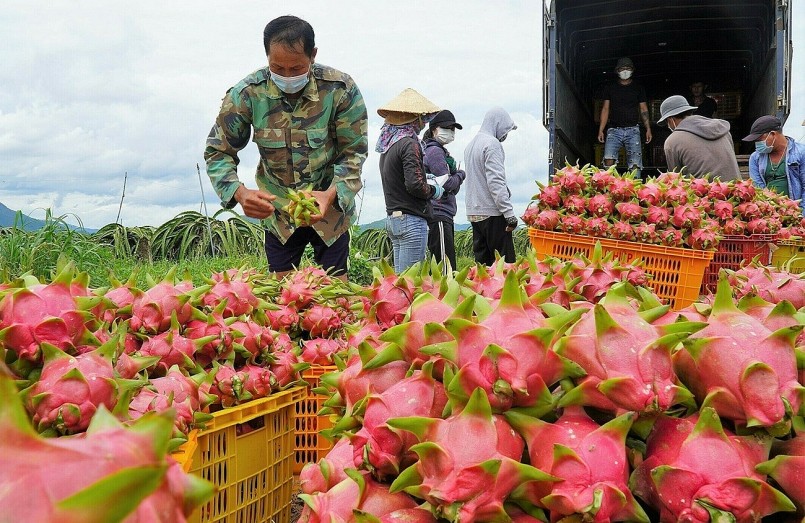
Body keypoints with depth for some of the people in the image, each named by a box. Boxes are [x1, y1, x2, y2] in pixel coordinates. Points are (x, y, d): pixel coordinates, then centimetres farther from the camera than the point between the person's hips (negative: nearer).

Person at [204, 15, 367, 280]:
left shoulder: (341, 89, -19)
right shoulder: (246, 94, -17)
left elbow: (353, 153, -12)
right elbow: (218, 153, -10)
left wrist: (331, 194, -30)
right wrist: (240, 193, -30)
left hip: (331, 206, -1)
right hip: (276, 208, 1)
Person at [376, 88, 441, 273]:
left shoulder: (387, 144, 14)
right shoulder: (409, 144, -12)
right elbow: (415, 184, -19)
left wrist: (428, 182, 16)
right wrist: (434, 190, -1)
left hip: (392, 218, 9)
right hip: (411, 219, -9)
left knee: (400, 276, 12)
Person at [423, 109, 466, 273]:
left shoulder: (441, 151, 23)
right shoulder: (434, 151, -8)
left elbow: (454, 189, 23)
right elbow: (446, 184, -15)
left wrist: (456, 178, 3)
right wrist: (460, 174, 3)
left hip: (445, 216, 10)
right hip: (438, 215, -10)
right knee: (446, 266, -14)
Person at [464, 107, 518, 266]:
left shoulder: (471, 144, 18)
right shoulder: (492, 144, -10)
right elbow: (496, 182, -18)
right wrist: (510, 214, -19)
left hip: (474, 213, 9)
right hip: (492, 213, -9)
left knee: (482, 260, 10)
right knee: (505, 263, -7)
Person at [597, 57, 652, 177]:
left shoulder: (638, 88, 13)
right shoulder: (610, 88, 13)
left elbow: (643, 109, 12)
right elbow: (605, 109, 11)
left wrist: (648, 129, 0)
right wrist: (601, 130, 2)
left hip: (632, 130, 0)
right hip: (614, 130, 0)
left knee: (635, 164, -8)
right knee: (609, 160, -18)